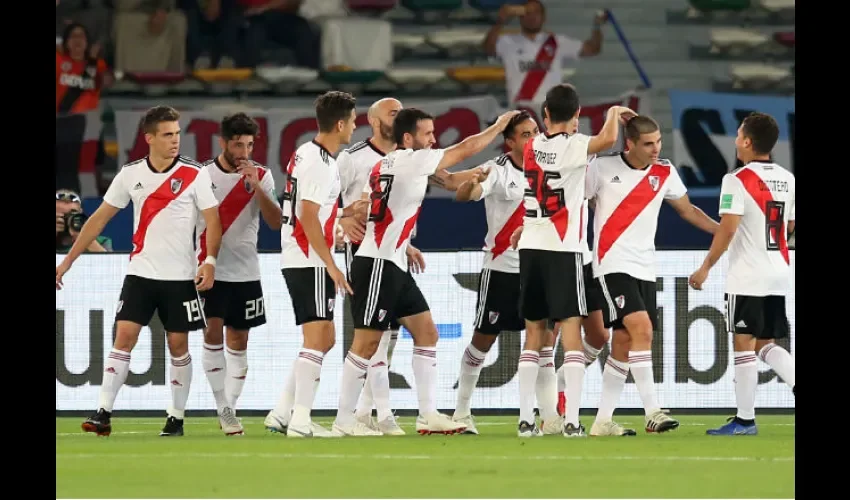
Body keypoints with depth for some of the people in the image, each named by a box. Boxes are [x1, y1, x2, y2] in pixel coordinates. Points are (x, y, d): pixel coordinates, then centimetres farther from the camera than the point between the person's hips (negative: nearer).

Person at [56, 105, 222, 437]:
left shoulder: (195, 175, -4)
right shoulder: (131, 174, 2)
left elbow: (212, 220, -4)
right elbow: (100, 218, 8)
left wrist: (209, 262, -19)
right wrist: (69, 260, 7)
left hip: (180, 276, -1)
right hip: (140, 272, 1)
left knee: (178, 345, 3)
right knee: (124, 335, -10)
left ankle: (176, 418, 13)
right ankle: (103, 413, -13)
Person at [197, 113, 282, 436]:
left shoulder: (260, 176, 1)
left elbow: (275, 222, -7)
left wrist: (257, 187, -19)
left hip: (246, 272, 2)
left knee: (238, 341, 5)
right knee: (213, 333, -13)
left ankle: (230, 408, 13)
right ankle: (223, 409, -10)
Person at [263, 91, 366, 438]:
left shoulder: (306, 154, 14)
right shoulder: (320, 164, -16)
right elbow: (308, 218, -20)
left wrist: (347, 212, 21)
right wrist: (331, 266, -18)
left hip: (297, 261, 10)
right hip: (309, 263, -10)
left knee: (324, 339, 14)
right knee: (316, 338, -8)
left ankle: (282, 413, 13)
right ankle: (300, 420, -9)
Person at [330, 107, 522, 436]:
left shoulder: (386, 164, 15)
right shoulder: (410, 160, -11)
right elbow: (464, 150, -6)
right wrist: (498, 126, 7)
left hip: (393, 265, 10)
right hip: (378, 264, -10)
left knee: (426, 333, 8)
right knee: (366, 342, -7)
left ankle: (428, 415, 8)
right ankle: (344, 421, -3)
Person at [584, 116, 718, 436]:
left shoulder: (665, 173, 7)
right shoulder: (602, 167, -6)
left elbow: (688, 211, 19)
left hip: (644, 268, 5)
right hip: (613, 263, -5)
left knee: (624, 342, 6)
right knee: (641, 329, -21)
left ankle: (603, 421, 13)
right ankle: (652, 412, -23)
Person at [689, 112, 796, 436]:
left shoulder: (738, 180, -12)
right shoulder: (788, 180, 9)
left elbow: (727, 229, -18)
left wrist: (706, 268, -10)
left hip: (747, 276, -6)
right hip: (779, 274, 6)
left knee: (744, 345, -1)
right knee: (766, 344, 14)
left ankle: (745, 419, 0)